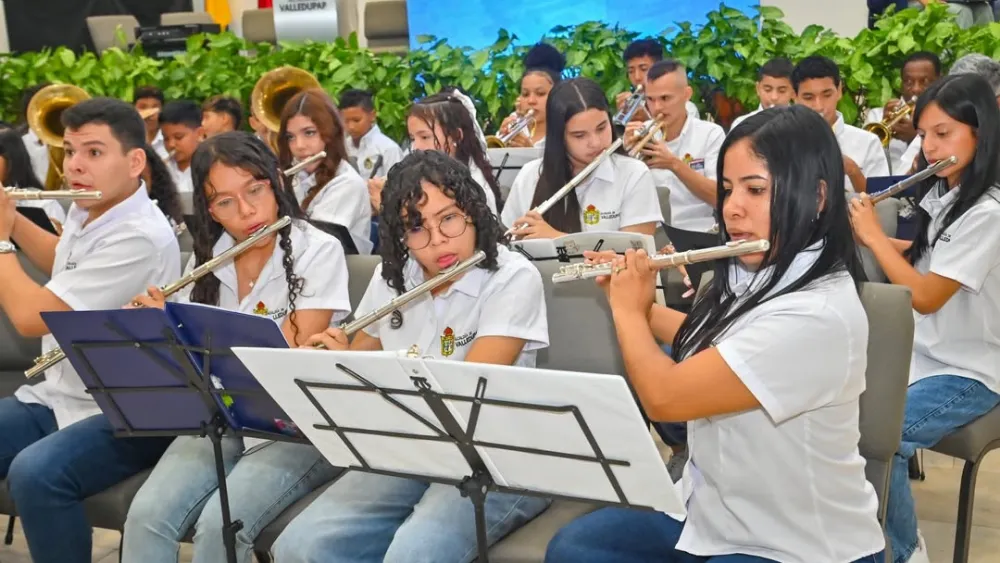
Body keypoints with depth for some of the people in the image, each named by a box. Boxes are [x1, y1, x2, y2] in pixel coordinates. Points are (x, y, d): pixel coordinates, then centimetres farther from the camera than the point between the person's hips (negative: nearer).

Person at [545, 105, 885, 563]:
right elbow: (708, 341, 22)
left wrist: (627, 309, -11)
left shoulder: (816, 317, -30)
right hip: (716, 512, 9)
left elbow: (663, 397, -29)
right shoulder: (757, 276, 1)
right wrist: (640, 303, 9)